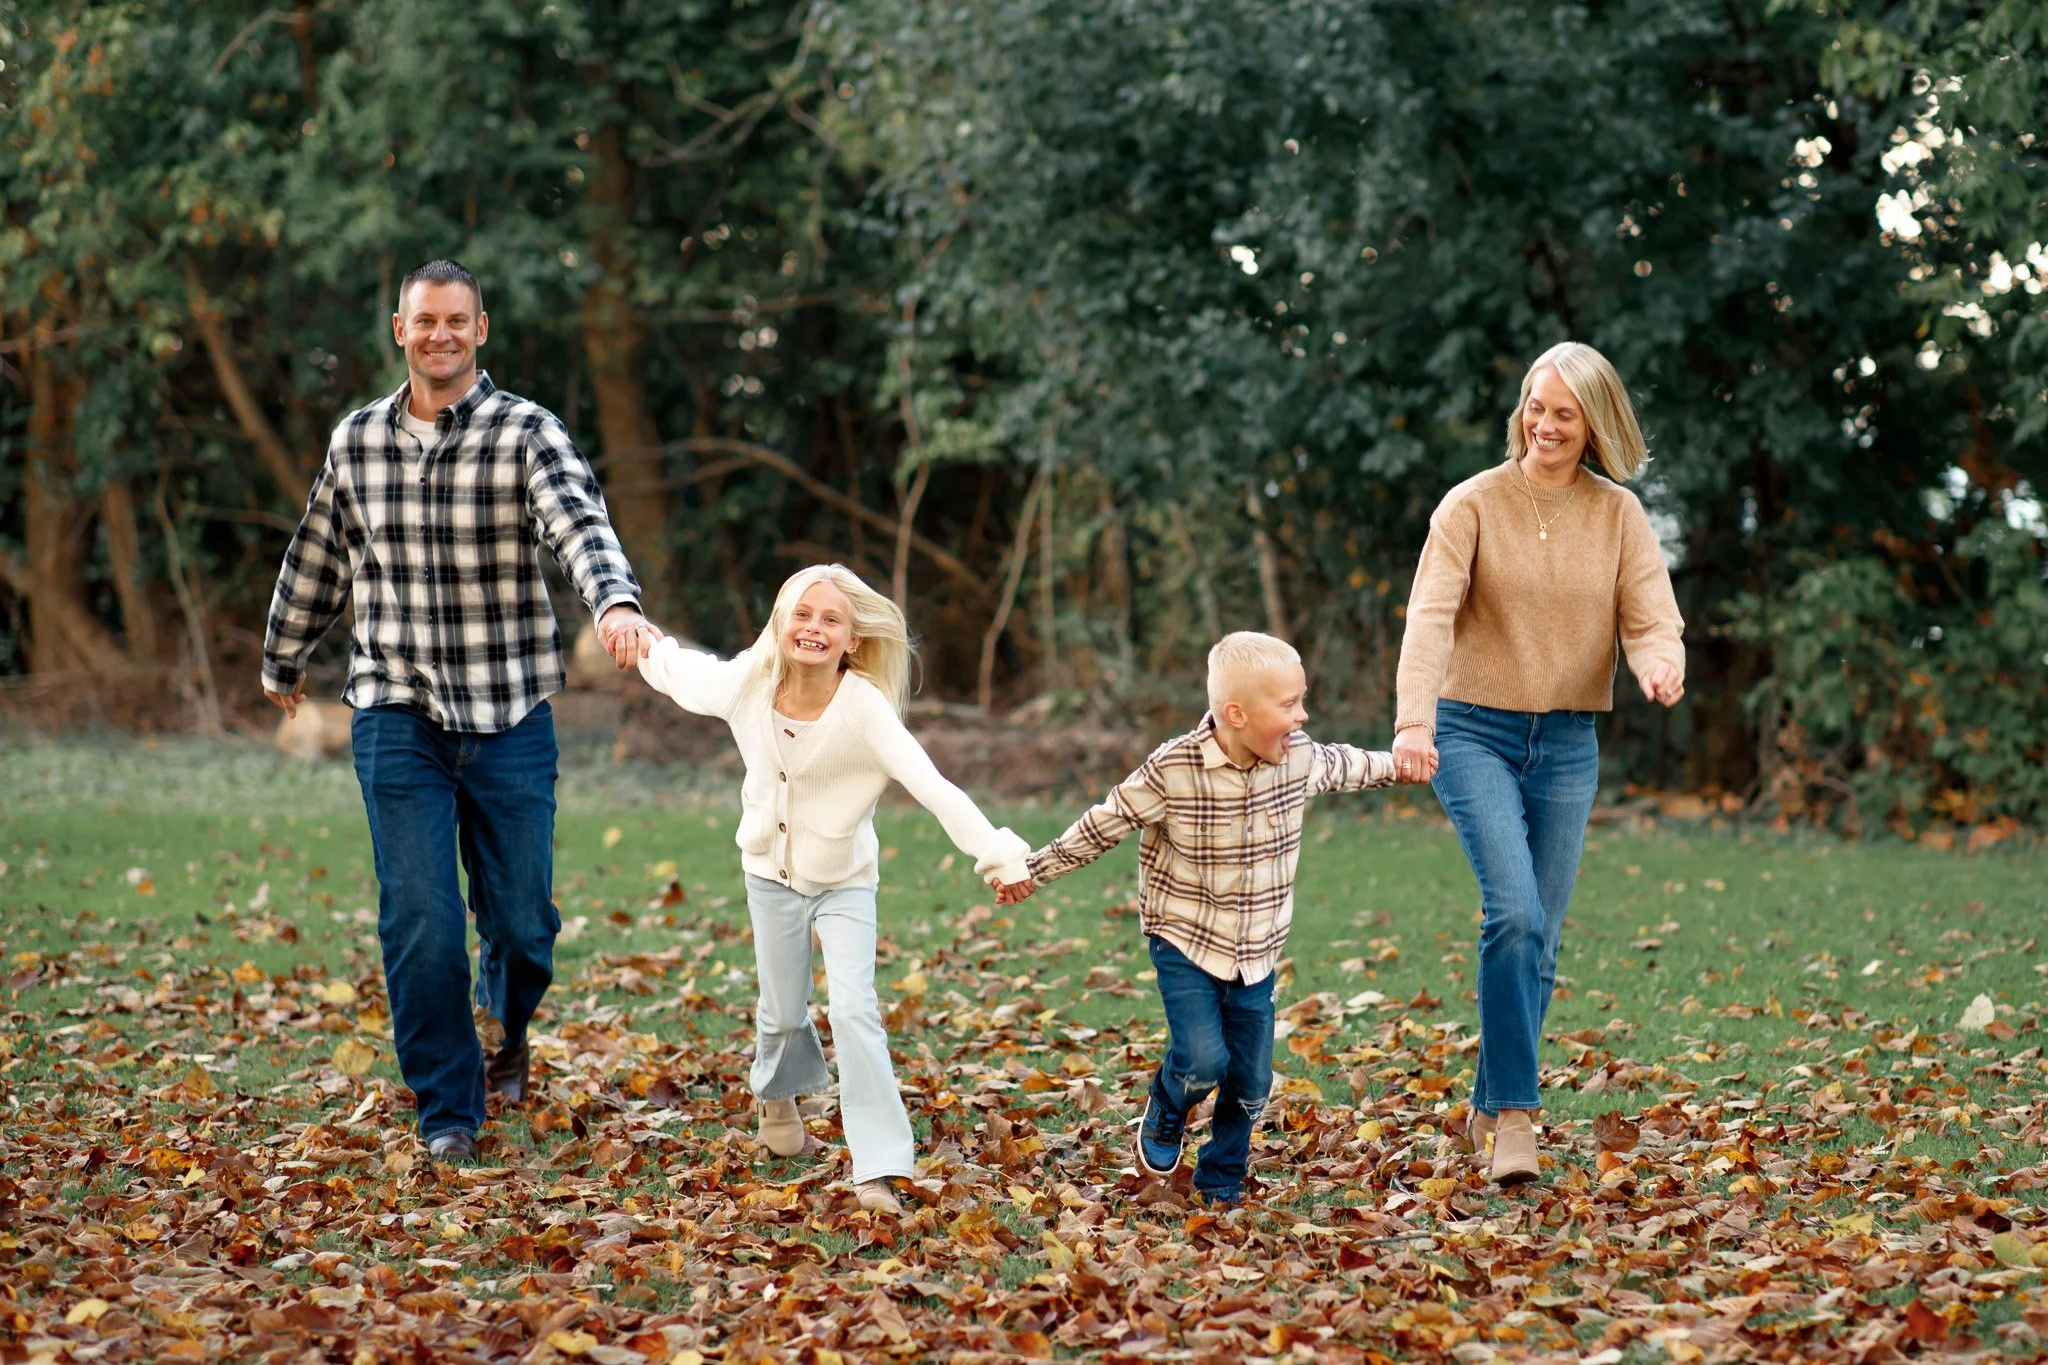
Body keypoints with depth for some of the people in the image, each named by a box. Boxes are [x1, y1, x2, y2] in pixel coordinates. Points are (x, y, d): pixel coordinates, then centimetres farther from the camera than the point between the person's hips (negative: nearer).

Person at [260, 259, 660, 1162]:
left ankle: (506, 1023, 40)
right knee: (419, 923, -6)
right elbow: (317, 562, 21)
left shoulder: (526, 433, -5)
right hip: (397, 719, 1)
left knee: (523, 922, 5)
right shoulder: (356, 442, 6)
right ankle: (448, 1109, 9)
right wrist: (282, 660, 31)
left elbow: (581, 525, -23)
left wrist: (616, 602, -43)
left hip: (510, 718, -1)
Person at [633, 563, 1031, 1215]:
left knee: (853, 1010, -17)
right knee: (783, 1013, 14)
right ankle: (779, 1093, 49)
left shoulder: (864, 709, -28)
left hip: (845, 880, -3)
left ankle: (879, 1169, -15)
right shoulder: (747, 686, -17)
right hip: (772, 871, 3)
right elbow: (684, 673, 8)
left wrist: (997, 853, -44)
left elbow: (933, 787, -36)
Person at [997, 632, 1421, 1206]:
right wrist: (1034, 871, -3)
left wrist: (1393, 765, 33)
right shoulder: (1173, 769, -20)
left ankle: (1220, 1187, 26)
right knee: (1202, 1061, -18)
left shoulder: (1298, 757, -6)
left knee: (1250, 1083, 3)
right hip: (1185, 943, -4)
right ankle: (1164, 1111, 18)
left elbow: (1340, 766, 19)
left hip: (1255, 955, 4)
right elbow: (1105, 825, -8)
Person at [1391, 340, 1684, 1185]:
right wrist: (1413, 719, -33)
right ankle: (1515, 1116, -15)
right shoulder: (1472, 505, -6)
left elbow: (1653, 618, -5)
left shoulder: (1618, 515, 3)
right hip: (1476, 731, -3)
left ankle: (1487, 1107, 21)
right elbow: (1431, 615, -17)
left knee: (1539, 935, 6)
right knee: (1515, 911, -19)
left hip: (1568, 743, 3)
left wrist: (1660, 667, -31)